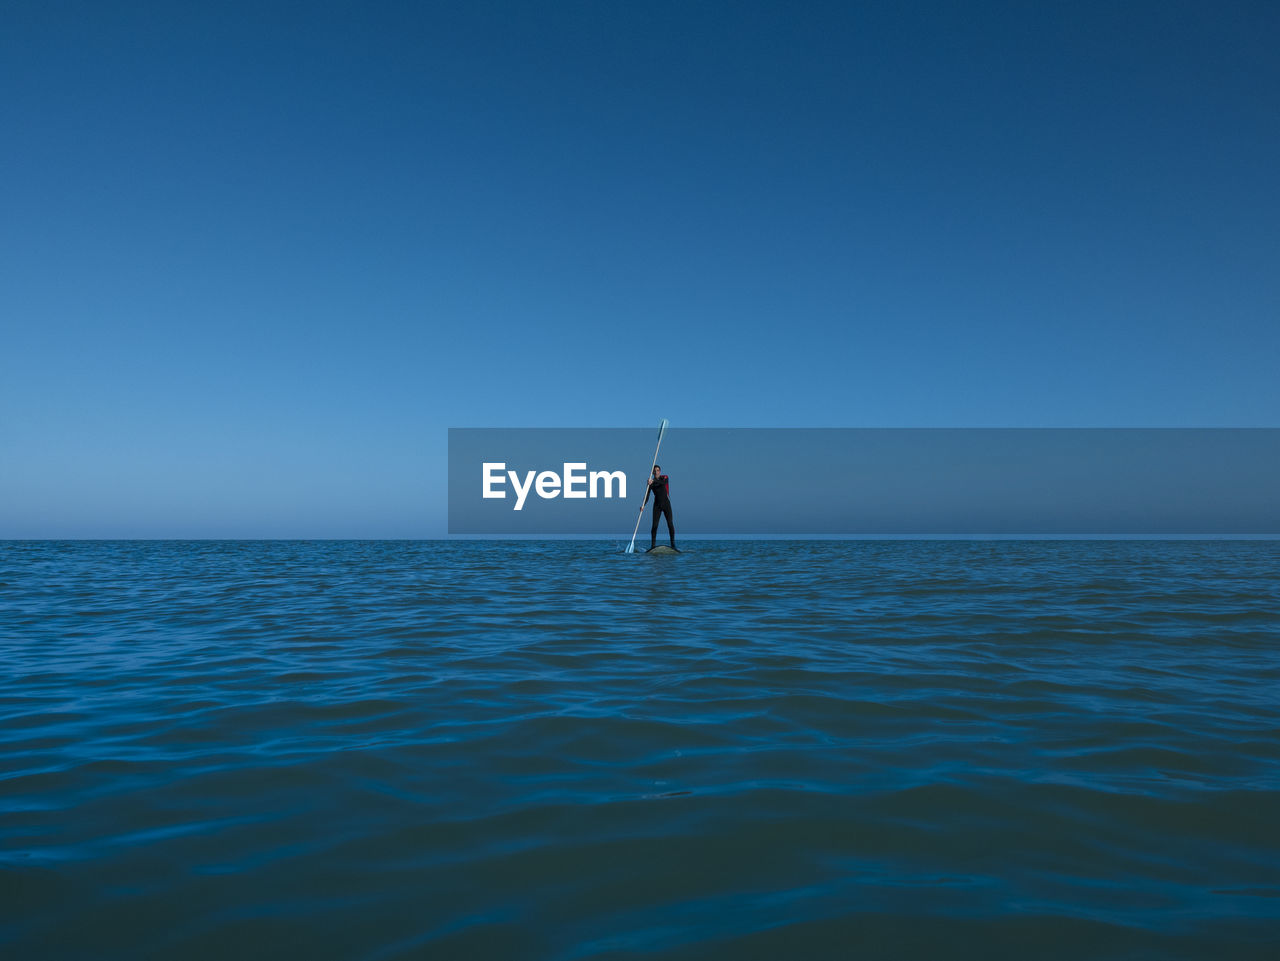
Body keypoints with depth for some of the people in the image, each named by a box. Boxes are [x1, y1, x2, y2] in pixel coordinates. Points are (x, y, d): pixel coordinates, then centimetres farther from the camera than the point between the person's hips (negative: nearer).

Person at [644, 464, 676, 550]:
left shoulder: (665, 477, -2)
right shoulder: (650, 482, 1)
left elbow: (663, 483, -27)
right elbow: (647, 495, -5)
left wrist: (654, 482, -42)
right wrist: (643, 505, -21)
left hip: (666, 504, -1)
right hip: (657, 505, 1)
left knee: (670, 524, -5)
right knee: (654, 525, -7)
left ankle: (673, 545, 2)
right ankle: (652, 545, -1)